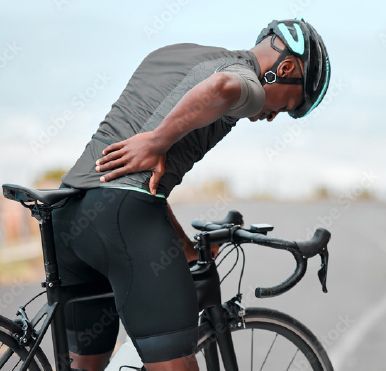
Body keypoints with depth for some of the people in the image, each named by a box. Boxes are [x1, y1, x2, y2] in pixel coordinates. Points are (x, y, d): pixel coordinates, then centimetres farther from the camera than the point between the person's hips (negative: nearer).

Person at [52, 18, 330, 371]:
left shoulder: (168, 53, 28)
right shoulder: (245, 79, 2)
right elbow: (222, 87, -27)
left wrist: (184, 247, 27)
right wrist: (157, 141, -14)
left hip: (68, 212, 8)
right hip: (126, 213, -8)